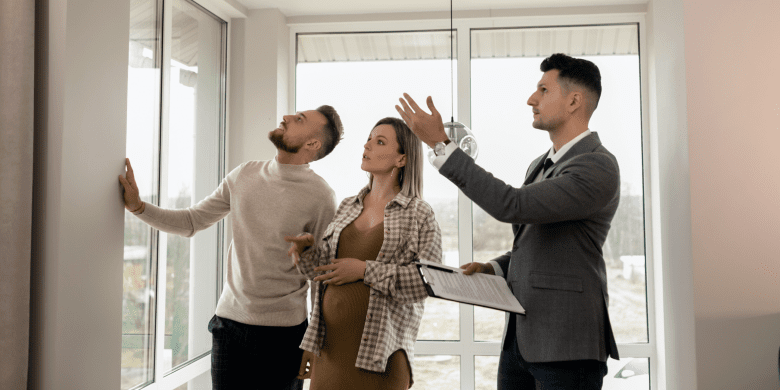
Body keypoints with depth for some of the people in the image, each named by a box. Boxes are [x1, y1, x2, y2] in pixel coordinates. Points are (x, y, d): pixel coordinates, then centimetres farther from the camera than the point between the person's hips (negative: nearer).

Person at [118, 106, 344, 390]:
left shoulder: (320, 196, -13)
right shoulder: (244, 175, 2)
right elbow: (191, 222, 11)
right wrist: (138, 206, -1)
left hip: (283, 333, -4)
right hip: (229, 321, 4)